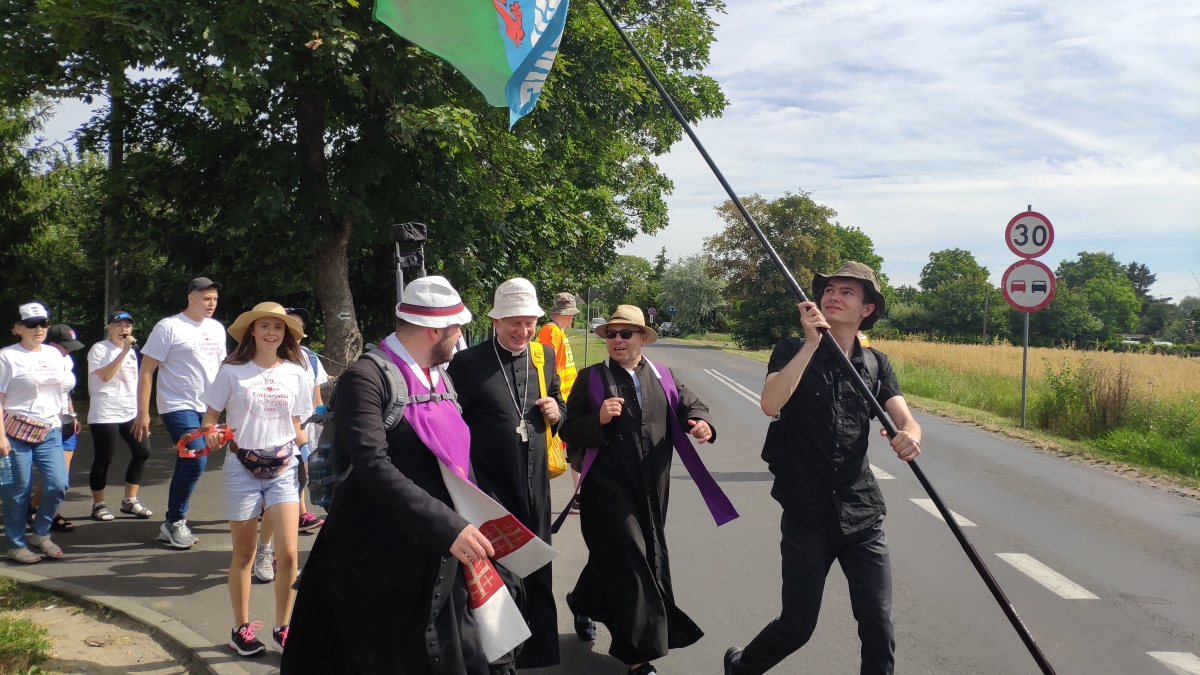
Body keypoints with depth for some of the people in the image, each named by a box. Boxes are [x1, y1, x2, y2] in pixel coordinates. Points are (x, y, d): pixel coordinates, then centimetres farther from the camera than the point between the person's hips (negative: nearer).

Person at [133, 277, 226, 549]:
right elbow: (146, 370, -9)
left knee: (187, 465, 11)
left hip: (207, 409, 6)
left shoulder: (217, 328, 10)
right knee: (197, 461, -17)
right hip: (178, 406, -6)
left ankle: (174, 525, 21)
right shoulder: (168, 327, -9)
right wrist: (143, 412, -14)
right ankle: (174, 523, 0)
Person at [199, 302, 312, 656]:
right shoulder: (232, 372, -3)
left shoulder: (296, 374, 3)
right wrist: (211, 437, -20)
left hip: (283, 468, 1)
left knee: (287, 553, -6)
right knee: (243, 554, 8)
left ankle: (282, 629, 11)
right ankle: (241, 629, 23)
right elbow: (208, 418, 0)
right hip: (242, 468, -1)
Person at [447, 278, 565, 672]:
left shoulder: (545, 356, 6)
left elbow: (560, 412, 17)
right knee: (503, 580, -6)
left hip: (535, 489, 5)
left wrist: (556, 413, -6)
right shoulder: (468, 363, -9)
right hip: (491, 491, -5)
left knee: (537, 578, 17)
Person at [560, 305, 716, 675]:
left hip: (651, 489, 4)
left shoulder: (664, 377, 9)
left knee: (612, 556, 17)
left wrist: (702, 423, -18)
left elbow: (691, 405, 5)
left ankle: (583, 604, 46)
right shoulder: (590, 377, -1)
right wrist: (598, 419, -24)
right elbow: (570, 431, -4)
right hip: (607, 487, -4)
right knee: (628, 562, -5)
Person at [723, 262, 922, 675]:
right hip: (806, 514, -3)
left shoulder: (876, 365, 7)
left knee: (879, 628, 0)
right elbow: (770, 404, -21)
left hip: (863, 516, 3)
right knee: (797, 626, 7)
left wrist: (909, 437, -30)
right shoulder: (793, 352, -3)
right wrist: (811, 343, -25)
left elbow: (905, 420, -6)